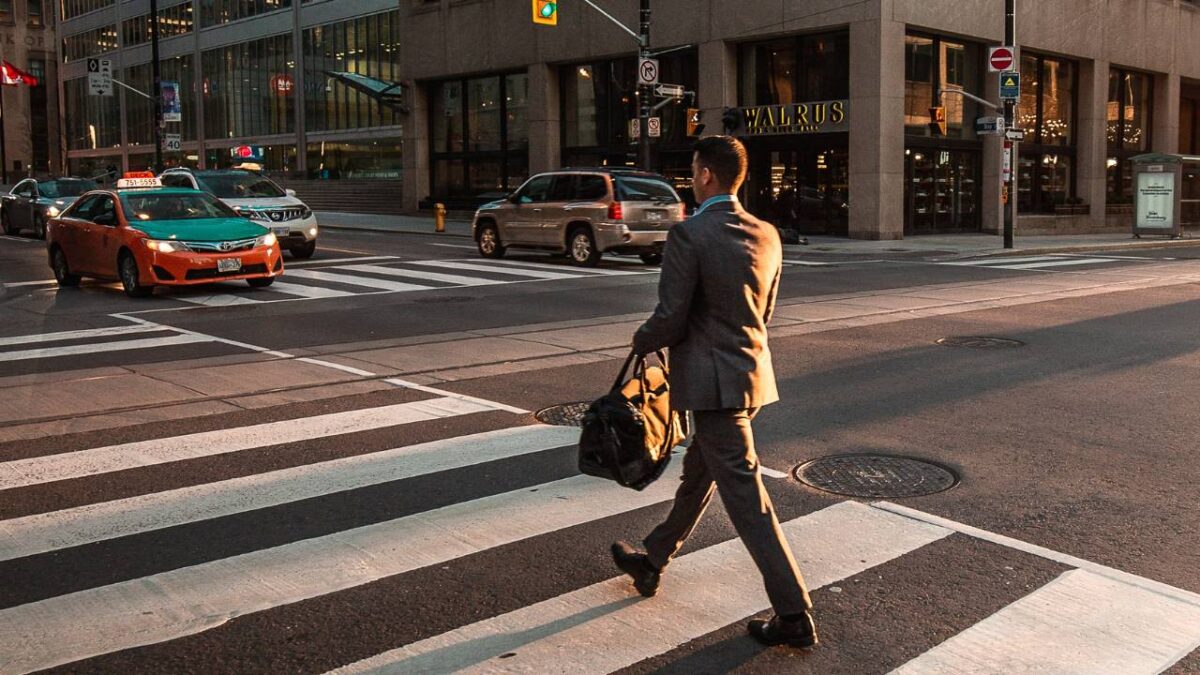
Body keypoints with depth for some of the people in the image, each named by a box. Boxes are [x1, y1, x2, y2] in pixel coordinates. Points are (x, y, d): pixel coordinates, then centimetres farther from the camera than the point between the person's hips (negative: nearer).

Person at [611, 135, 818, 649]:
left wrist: (641, 341, 3)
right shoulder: (766, 235, 7)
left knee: (746, 497, -4)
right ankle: (652, 562, 41)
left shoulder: (688, 235, -17)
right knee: (697, 473, 22)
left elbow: (670, 319, -17)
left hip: (713, 383, -9)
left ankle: (794, 615, 0)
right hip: (752, 372, 9)